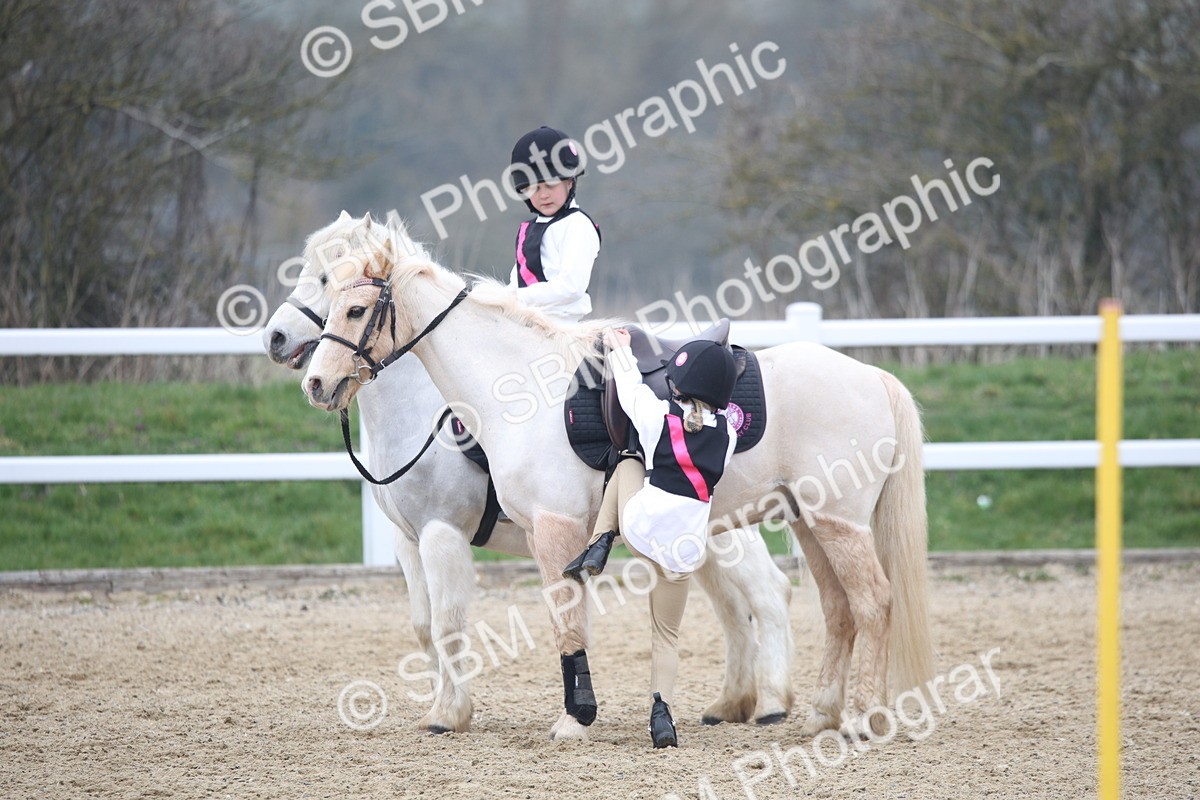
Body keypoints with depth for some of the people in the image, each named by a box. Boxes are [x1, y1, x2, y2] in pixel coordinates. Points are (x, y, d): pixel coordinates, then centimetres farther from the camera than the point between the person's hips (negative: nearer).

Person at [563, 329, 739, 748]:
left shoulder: (658, 415, -6)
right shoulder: (727, 434, 2)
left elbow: (630, 385, 12)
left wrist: (619, 348, 31)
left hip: (641, 525, -2)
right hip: (684, 549, 2)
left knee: (628, 462, 28)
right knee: (666, 636, 16)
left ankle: (600, 545, 18)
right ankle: (661, 708, -7)